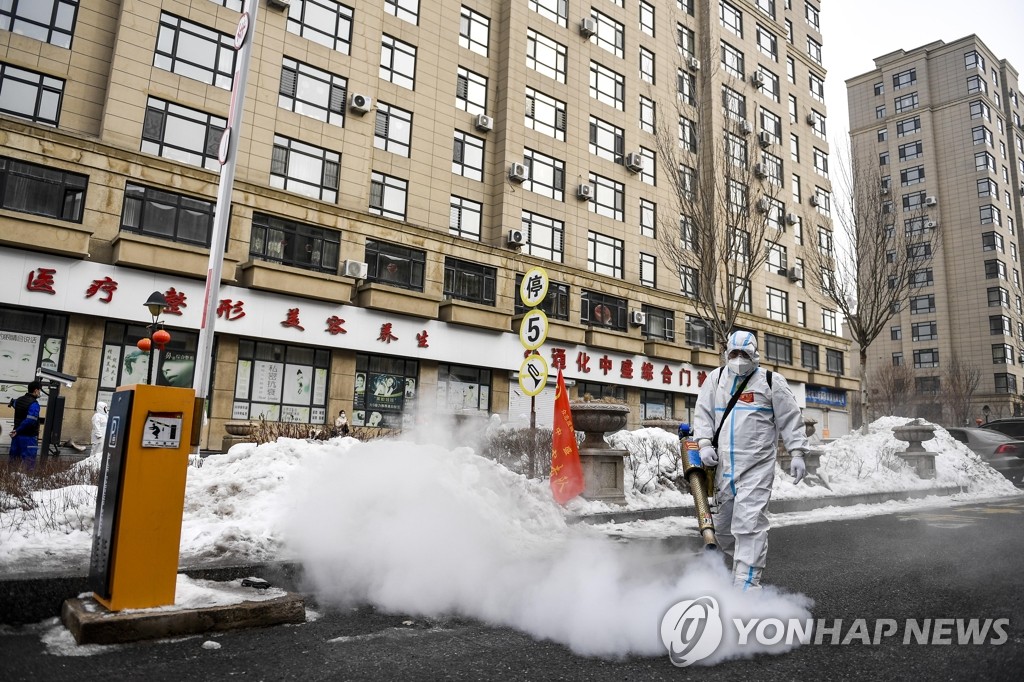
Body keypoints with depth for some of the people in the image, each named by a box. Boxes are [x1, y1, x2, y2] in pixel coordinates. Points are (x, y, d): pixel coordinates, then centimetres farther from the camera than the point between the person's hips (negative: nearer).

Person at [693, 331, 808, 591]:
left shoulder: (771, 381, 1)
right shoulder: (715, 379, 10)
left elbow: (791, 419, 4)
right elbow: (703, 414, 10)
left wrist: (797, 453, -2)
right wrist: (705, 444, -4)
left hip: (757, 467, -5)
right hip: (724, 466, 5)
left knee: (748, 524, -13)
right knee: (723, 526, 14)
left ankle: (747, 584, -9)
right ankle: (743, 562, 39)